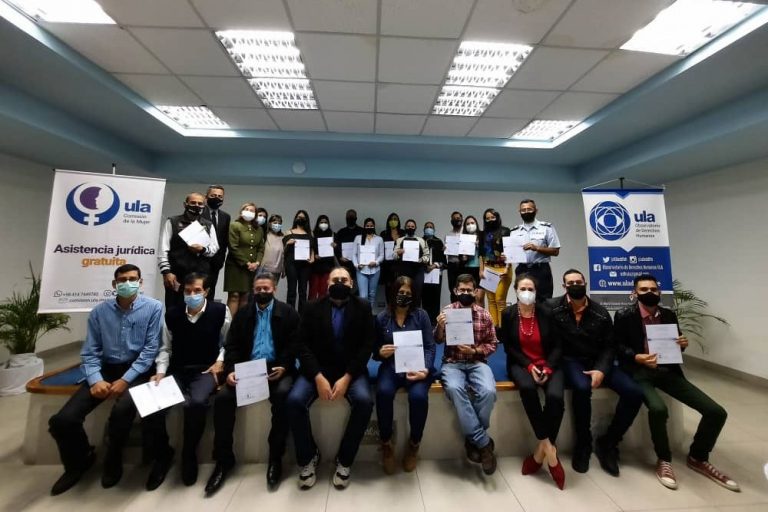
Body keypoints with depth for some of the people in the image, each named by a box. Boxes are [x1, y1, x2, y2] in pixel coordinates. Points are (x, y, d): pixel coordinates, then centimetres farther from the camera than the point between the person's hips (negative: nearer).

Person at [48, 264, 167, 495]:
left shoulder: (153, 308, -7)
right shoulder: (99, 312, 6)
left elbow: (151, 348, -11)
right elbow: (90, 352, 5)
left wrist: (126, 379, -17)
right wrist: (95, 380, -12)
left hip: (137, 370, -4)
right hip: (107, 369, 5)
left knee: (122, 410, -30)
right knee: (62, 420, -10)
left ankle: (113, 461, 4)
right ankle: (80, 460, 24)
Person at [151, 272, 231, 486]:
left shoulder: (220, 311, -4)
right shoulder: (172, 314, 5)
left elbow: (228, 342, 6)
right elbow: (165, 347, 10)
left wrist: (220, 361, -7)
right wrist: (160, 371, -3)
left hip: (206, 370, -3)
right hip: (177, 370, 4)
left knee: (196, 403, -32)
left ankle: (189, 454, -2)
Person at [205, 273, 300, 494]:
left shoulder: (288, 313, 2)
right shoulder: (242, 313, 12)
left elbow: (293, 345, -3)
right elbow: (232, 345, 7)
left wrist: (282, 367, -19)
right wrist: (230, 370, -10)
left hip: (276, 369, -3)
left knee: (282, 395, -30)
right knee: (222, 397, -20)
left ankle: (275, 457, -10)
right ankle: (224, 459, 1)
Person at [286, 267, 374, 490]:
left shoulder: (363, 307, 1)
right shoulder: (312, 308, 4)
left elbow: (367, 345, -5)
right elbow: (302, 345, -2)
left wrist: (346, 378, -16)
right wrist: (318, 377, -16)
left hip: (351, 370, -1)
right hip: (317, 369, 1)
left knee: (365, 401, -26)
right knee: (294, 400, -23)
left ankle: (344, 460, 0)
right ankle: (308, 458, 4)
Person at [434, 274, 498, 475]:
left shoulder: (484, 314, 5)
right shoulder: (447, 311, 3)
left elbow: (493, 344, 8)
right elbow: (438, 341, 1)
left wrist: (474, 350, -11)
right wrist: (440, 326, -21)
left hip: (477, 362, 1)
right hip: (452, 363, -1)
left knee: (488, 391, -29)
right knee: (454, 388, -33)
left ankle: (473, 439, -5)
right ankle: (484, 442, -17)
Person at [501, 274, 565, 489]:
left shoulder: (546, 313, -1)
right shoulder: (508, 314, -2)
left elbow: (557, 345, 2)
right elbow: (509, 347, -2)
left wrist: (548, 368, -13)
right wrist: (529, 366, -14)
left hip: (548, 364, 1)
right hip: (521, 364, -1)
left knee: (555, 397, -28)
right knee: (527, 388, -33)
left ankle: (541, 450, -9)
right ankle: (548, 447, -17)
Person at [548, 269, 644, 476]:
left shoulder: (601, 313, 4)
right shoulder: (553, 307, -7)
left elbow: (609, 346, 4)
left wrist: (601, 369, -11)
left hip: (597, 362, 5)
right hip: (570, 361, -4)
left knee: (634, 393, -16)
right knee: (582, 387, -35)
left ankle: (608, 443, 7)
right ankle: (583, 444, -7)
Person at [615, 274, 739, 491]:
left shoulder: (669, 315, 10)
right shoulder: (624, 316, -6)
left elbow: (676, 344, 17)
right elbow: (617, 346, -7)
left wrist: (682, 343, -6)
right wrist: (637, 357, -24)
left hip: (668, 371, 6)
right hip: (640, 371, -6)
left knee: (716, 412, -7)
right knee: (658, 409, -33)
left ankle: (698, 458, 20)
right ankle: (664, 460, -4)